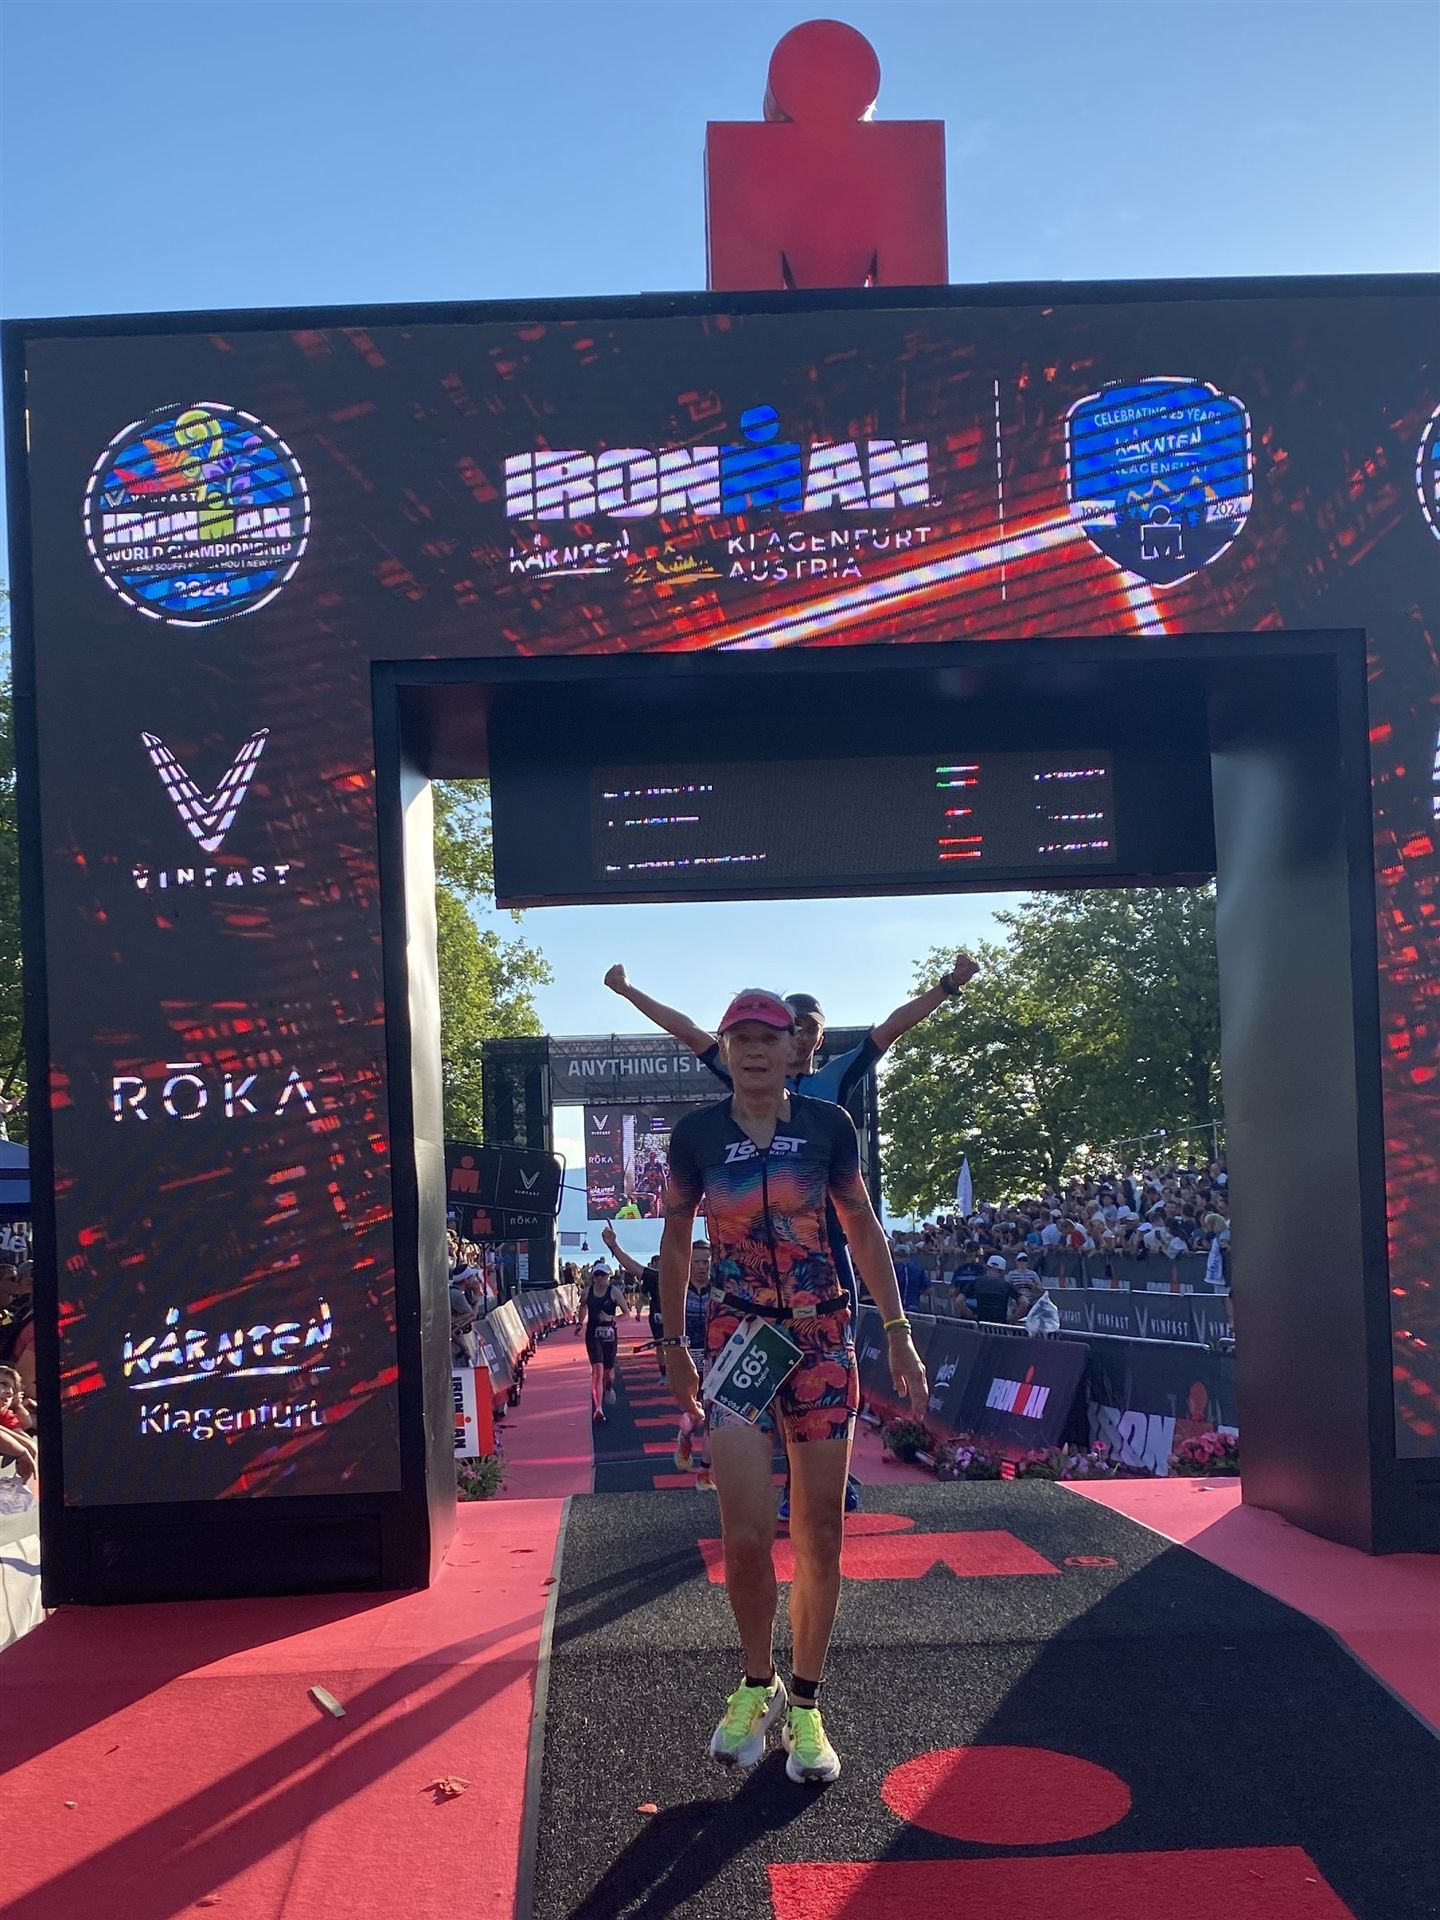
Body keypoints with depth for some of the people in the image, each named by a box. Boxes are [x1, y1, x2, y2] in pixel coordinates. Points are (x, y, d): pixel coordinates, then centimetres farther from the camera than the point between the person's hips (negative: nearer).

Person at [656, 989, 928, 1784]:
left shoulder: (827, 1124, 0)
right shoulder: (696, 1133, -1)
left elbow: (863, 1226, 8)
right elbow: (675, 1240, 10)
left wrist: (898, 1332, 6)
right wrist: (674, 1345, 11)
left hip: (824, 1336, 1)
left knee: (820, 1532, 4)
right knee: (746, 1534, -12)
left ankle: (804, 1705, 19)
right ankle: (757, 1685, 13)